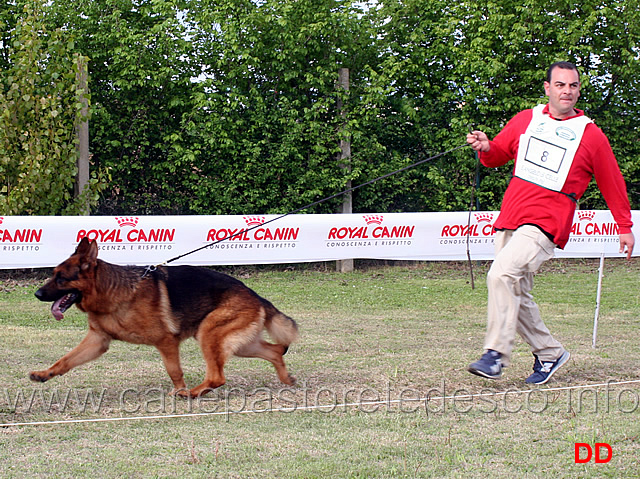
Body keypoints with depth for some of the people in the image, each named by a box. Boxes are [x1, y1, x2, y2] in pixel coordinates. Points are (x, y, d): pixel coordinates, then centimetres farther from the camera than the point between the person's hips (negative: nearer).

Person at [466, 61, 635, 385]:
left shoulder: (591, 136, 3)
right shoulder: (525, 121, 12)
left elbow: (612, 183, 11)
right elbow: (497, 156, 19)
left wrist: (625, 227, 15)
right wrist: (486, 148, -5)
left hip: (546, 224, -5)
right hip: (510, 219, 5)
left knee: (501, 274, -25)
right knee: (516, 296, 5)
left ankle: (496, 354, -25)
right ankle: (549, 353, 23)